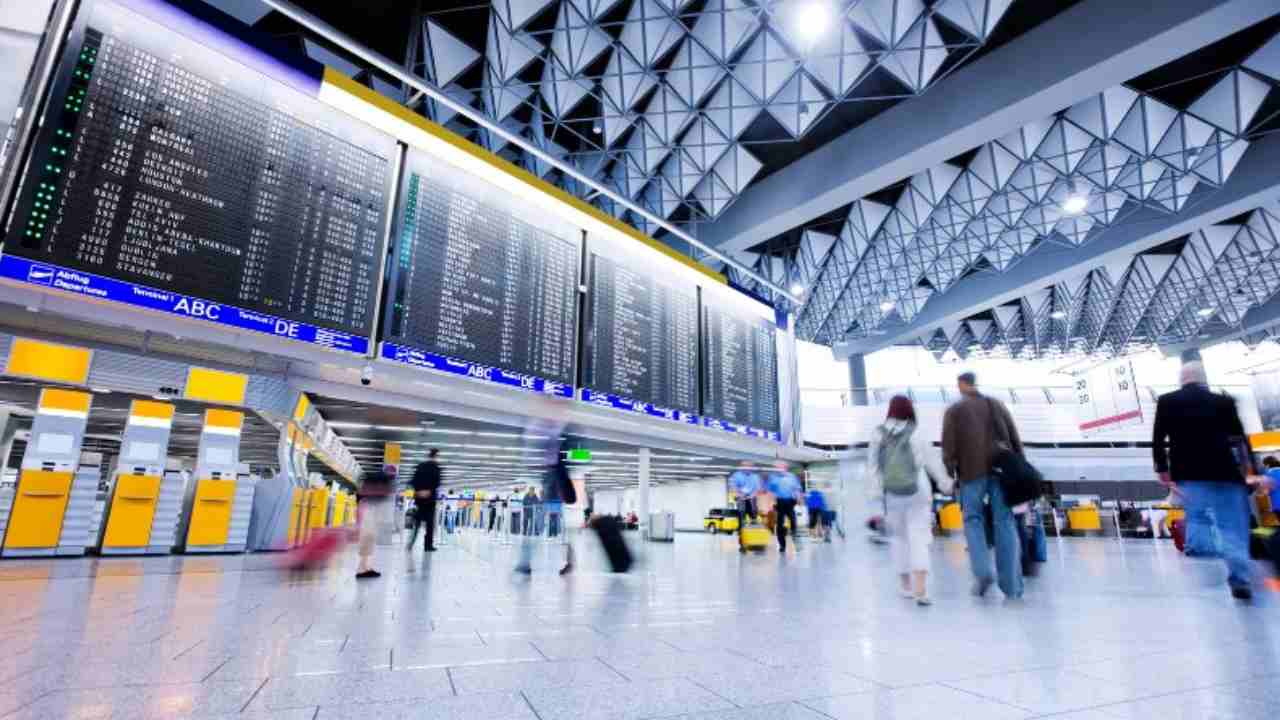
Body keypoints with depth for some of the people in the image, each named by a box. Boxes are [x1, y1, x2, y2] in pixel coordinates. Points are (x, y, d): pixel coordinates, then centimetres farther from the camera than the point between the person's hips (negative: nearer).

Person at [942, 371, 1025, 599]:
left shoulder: (954, 411, 5)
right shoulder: (996, 404, 16)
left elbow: (949, 447, -3)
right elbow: (1015, 439, 11)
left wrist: (950, 476, 0)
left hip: (972, 471, -3)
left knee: (973, 519, 10)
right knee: (1005, 522, 5)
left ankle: (982, 571, -6)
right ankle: (1012, 585, 5)